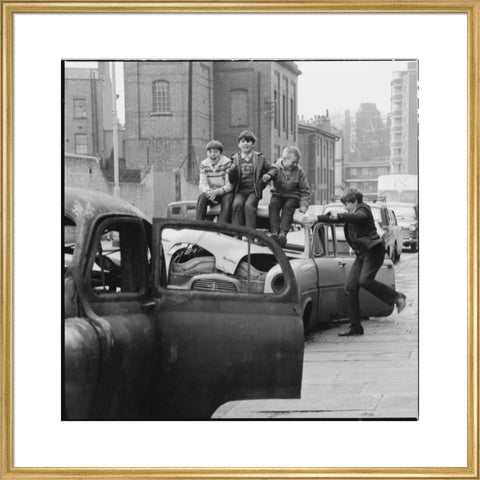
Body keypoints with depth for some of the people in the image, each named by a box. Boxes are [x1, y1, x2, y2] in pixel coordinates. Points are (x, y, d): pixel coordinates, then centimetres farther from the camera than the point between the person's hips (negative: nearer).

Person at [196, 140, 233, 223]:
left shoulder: (227, 163, -13)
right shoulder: (204, 164, 1)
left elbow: (229, 185, -18)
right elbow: (202, 184, -5)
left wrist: (216, 192, -34)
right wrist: (208, 191, -29)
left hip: (225, 193, -3)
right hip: (211, 193, 3)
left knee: (227, 199, -35)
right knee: (202, 197, -27)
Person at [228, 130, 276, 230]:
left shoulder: (259, 158, 11)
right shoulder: (235, 158, 12)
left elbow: (272, 168, 19)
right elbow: (231, 180, 7)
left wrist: (268, 175, -4)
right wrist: (232, 170, -14)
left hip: (254, 191, -1)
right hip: (240, 191, 1)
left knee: (248, 205, -31)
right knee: (237, 204, -31)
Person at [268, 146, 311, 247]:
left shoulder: (298, 171, 0)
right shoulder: (276, 168, -4)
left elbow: (305, 190, 4)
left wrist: (304, 205, -9)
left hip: (293, 196, 0)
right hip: (278, 195, 0)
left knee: (288, 206, -32)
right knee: (273, 204, -31)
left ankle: (283, 233, -43)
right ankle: (274, 232, -39)